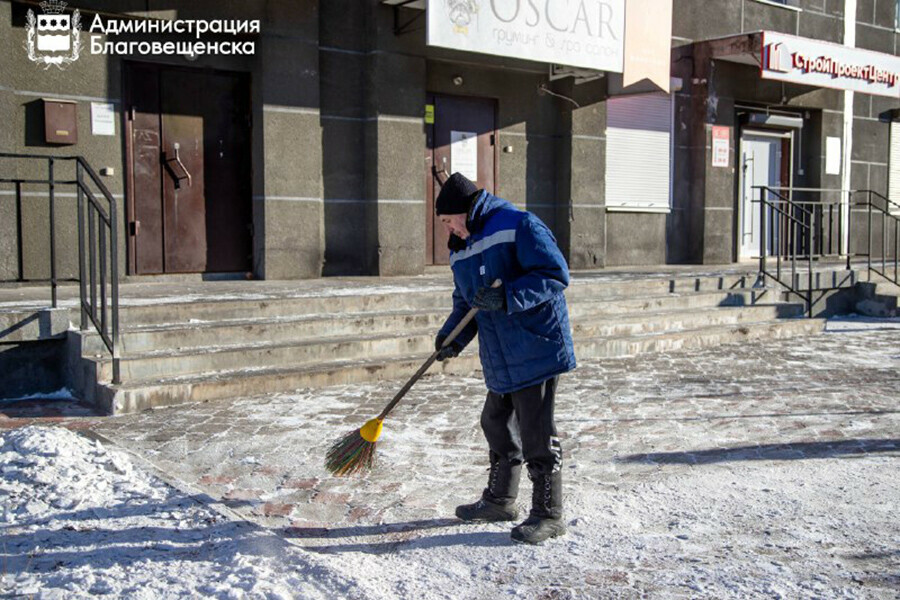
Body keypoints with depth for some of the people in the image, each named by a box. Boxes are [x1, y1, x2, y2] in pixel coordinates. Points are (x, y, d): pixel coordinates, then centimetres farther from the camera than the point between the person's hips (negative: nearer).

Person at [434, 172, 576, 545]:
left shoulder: (519, 226, -12)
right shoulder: (461, 250, 14)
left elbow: (555, 274, -18)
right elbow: (464, 302, 19)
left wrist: (506, 297, -27)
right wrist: (453, 336, 1)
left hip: (536, 348, -9)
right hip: (499, 359, 9)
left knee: (536, 433, -3)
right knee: (497, 426, 18)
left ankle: (548, 515, 10)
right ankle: (499, 500, 36)